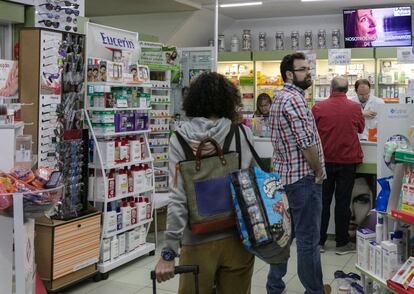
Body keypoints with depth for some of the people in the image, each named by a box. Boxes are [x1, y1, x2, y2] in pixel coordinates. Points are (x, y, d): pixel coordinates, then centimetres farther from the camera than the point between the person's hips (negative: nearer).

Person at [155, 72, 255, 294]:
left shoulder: (181, 138, -9)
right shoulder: (243, 134, -3)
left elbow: (179, 196, -15)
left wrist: (169, 253, -13)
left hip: (199, 242, -1)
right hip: (238, 238, 2)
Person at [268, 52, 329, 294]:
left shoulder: (280, 97, 14)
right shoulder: (294, 99, -18)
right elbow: (307, 143, -24)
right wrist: (319, 171, -8)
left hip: (283, 174, 10)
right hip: (303, 177, -10)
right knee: (309, 238, 2)